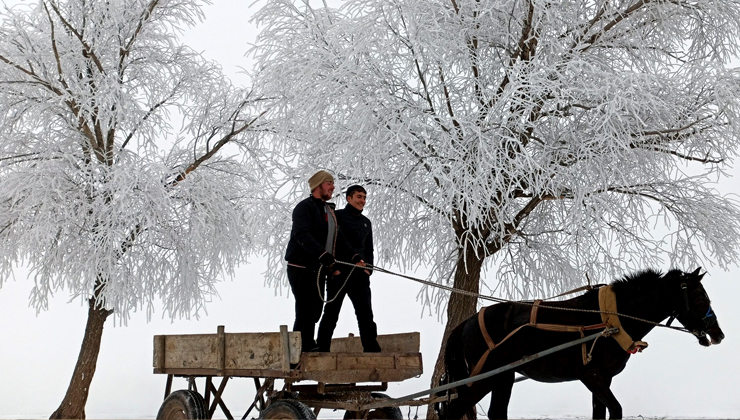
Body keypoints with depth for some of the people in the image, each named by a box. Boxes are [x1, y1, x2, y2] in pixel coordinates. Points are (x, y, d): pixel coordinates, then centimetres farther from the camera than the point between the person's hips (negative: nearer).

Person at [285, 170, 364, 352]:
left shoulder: (330, 211, 19)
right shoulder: (305, 207, -10)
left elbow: (338, 238, 18)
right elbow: (302, 234, -26)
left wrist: (354, 256, 2)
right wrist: (323, 255, -37)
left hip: (318, 269, 9)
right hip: (301, 267, -9)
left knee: (315, 310, 12)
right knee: (305, 310, -9)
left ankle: (308, 347, 24)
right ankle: (299, 349, -3)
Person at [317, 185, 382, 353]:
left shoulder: (366, 222, 19)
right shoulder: (337, 216, 2)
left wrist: (368, 268, 8)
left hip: (359, 275, 5)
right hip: (338, 273, -5)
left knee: (365, 313, 0)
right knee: (331, 313, -1)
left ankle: (372, 349, 0)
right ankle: (322, 350, 5)